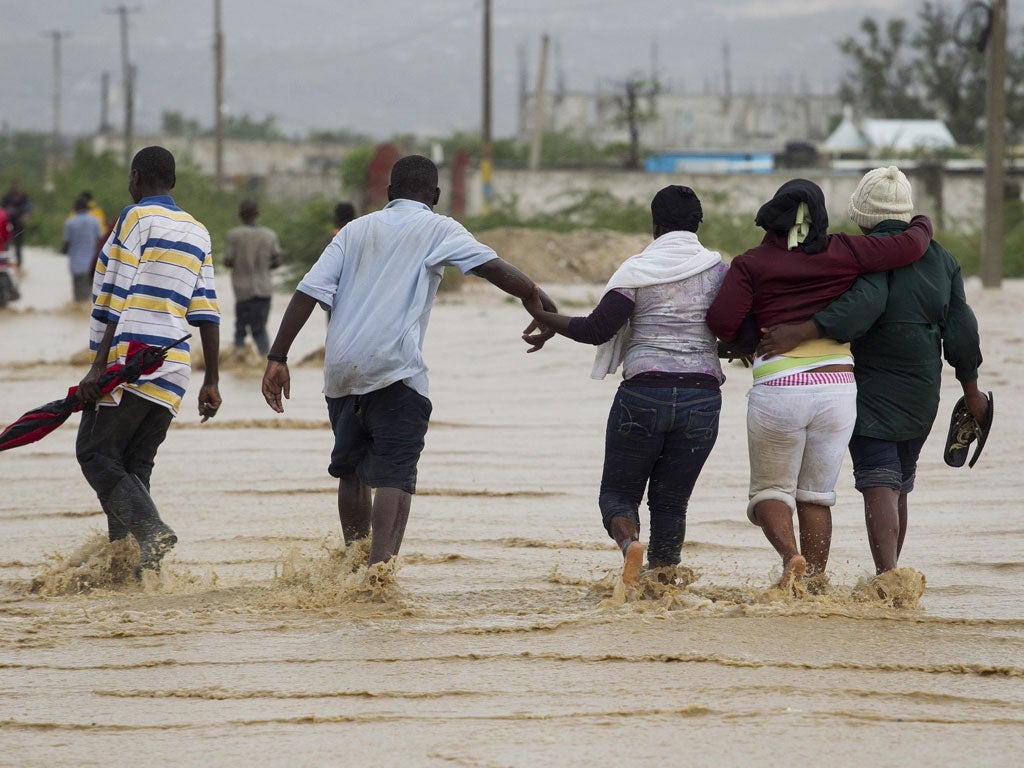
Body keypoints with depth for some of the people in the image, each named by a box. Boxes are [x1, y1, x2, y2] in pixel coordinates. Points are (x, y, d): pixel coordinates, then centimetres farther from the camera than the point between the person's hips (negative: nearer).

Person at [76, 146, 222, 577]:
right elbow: (206, 312, 13)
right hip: (173, 368, 7)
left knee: (97, 453, -3)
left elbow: (118, 299, -11)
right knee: (135, 467, 10)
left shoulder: (136, 218, -3)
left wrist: (99, 365, -14)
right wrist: (211, 382, 13)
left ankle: (151, 531, -22)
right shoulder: (198, 233, 17)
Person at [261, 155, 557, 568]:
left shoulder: (357, 229, 20)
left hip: (341, 373, 5)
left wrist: (278, 357, 9)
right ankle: (379, 568, -27)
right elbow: (495, 268, -5)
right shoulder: (437, 229, 8)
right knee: (395, 476, -10)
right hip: (395, 370, -5)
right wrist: (546, 310, 0)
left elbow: (308, 292, 11)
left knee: (352, 471, 20)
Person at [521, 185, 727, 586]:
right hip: (702, 397, 2)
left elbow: (597, 330, -8)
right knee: (670, 502, 11)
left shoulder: (638, 270, -3)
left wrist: (543, 316, 5)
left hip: (643, 392, -2)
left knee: (618, 494, 9)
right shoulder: (719, 272, 3)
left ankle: (630, 542, -23)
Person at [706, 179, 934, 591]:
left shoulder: (751, 264, -2)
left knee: (771, 490, 11)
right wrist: (922, 225, 24)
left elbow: (721, 321, -12)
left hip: (778, 389, -2)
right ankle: (815, 581, 8)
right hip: (838, 386, 2)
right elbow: (909, 247, 2)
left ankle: (790, 555, -16)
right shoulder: (841, 252, 2)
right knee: (816, 495, 15)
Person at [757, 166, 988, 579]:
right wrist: (971, 391, 19)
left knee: (879, 486, -12)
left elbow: (863, 305, -31)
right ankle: (889, 573, 25)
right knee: (899, 487, 18)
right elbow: (960, 331, 10)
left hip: (872, 394, -6)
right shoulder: (940, 258, 9)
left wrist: (798, 332, -34)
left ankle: (887, 574, -25)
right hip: (921, 398, 6)